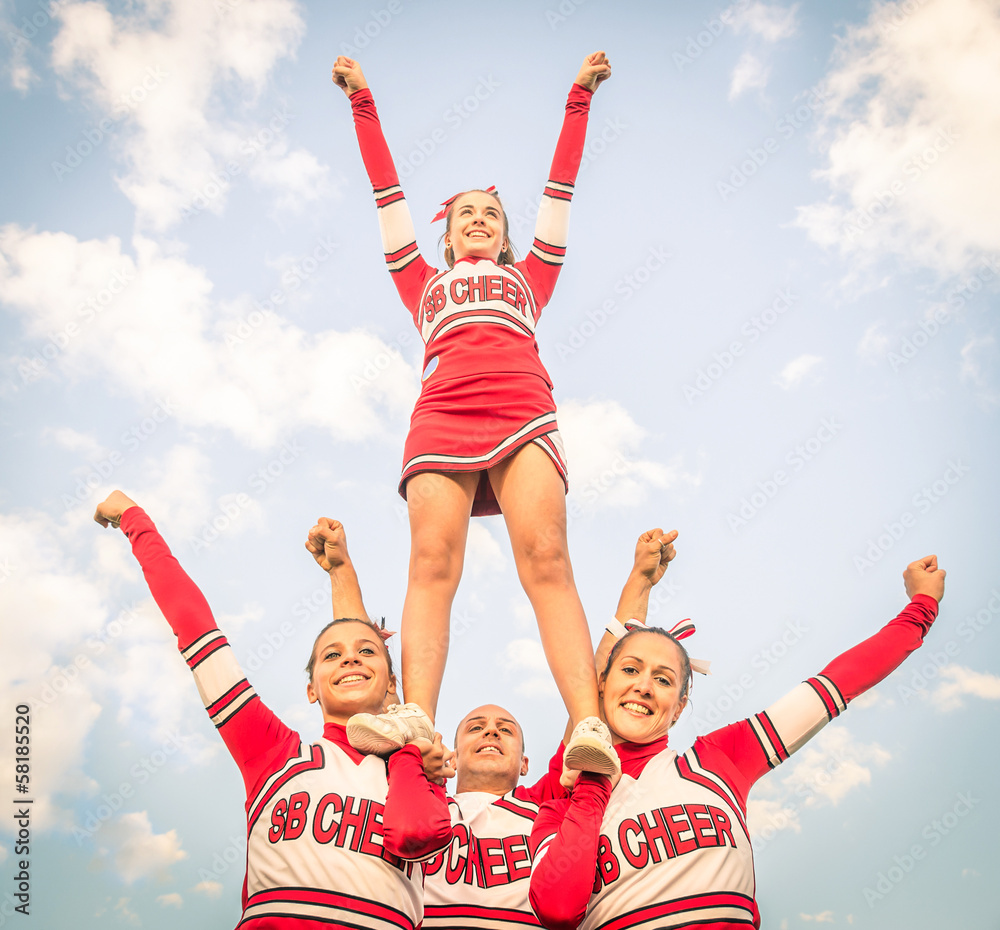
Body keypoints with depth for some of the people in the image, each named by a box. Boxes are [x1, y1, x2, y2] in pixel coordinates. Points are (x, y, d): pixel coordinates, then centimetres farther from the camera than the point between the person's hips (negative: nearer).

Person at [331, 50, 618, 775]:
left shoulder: (529, 278, 36)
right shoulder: (426, 284, 35)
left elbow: (561, 187, 37)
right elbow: (389, 193, 36)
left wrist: (579, 99, 39)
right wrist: (364, 103, 40)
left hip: (524, 412, 0)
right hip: (442, 416, 1)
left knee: (546, 557, -21)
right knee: (432, 561, -21)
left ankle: (589, 726, -36)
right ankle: (416, 718, -36)